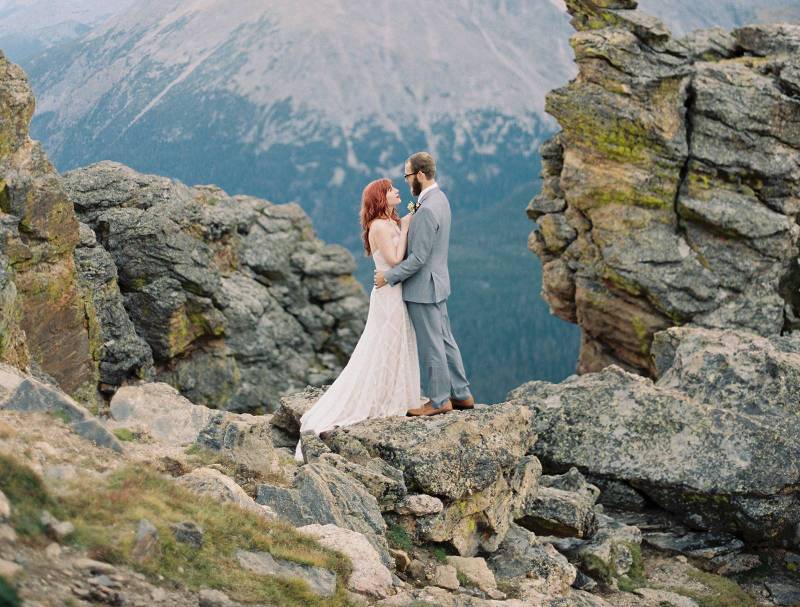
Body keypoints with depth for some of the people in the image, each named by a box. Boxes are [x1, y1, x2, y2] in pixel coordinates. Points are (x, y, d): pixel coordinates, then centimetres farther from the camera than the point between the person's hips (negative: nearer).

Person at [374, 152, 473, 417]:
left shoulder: (427, 210, -25)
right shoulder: (439, 198, 7)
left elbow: (418, 258, -23)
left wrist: (389, 276, -14)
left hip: (423, 287, -10)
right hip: (436, 284, 10)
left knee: (431, 346, 2)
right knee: (445, 340, 16)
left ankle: (439, 400, 12)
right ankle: (461, 394, 24)